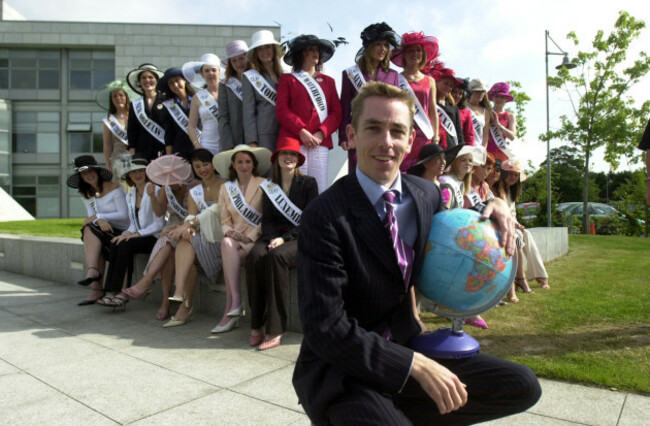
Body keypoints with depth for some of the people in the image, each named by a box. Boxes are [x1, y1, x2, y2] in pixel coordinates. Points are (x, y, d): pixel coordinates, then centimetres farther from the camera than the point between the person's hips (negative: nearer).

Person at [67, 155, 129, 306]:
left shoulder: (114, 188, -7)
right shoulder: (87, 193, 14)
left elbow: (124, 215, -12)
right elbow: (92, 216, 5)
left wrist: (97, 217, -15)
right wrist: (100, 220, -19)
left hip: (122, 232, -5)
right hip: (105, 232, 5)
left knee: (90, 230, -27)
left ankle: (92, 270, -36)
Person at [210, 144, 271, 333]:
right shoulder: (226, 188, 15)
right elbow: (225, 221, 11)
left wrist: (250, 237, -14)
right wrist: (230, 232, -10)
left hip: (257, 238, -3)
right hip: (236, 238, 3)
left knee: (229, 251, -29)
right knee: (226, 243, -31)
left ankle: (230, 310, -22)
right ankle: (236, 300, -31)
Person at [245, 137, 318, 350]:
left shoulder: (308, 183, 4)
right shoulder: (269, 187, 17)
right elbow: (267, 220, 10)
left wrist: (285, 238, -15)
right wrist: (272, 238, -11)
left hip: (299, 238, -3)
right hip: (274, 236, 4)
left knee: (276, 256, -34)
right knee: (254, 256, -29)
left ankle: (275, 330, -29)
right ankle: (256, 325, -21)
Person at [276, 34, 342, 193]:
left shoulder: (328, 81, 22)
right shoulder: (288, 79, 16)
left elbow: (336, 113, 11)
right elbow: (281, 110, 3)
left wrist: (321, 134, -6)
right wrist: (301, 131, -11)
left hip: (320, 143, 2)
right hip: (294, 141, -2)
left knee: (320, 190, -5)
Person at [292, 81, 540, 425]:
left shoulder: (427, 194, 0)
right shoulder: (324, 217, -20)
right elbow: (326, 329, -21)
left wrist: (490, 208, 0)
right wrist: (415, 365, -21)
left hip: (407, 349, 7)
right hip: (340, 371, -6)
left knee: (523, 386, -1)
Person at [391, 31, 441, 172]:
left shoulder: (430, 81, 15)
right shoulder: (396, 79, 5)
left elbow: (433, 111, 14)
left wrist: (436, 139, 8)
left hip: (424, 136, 3)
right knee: (402, 172, -8)